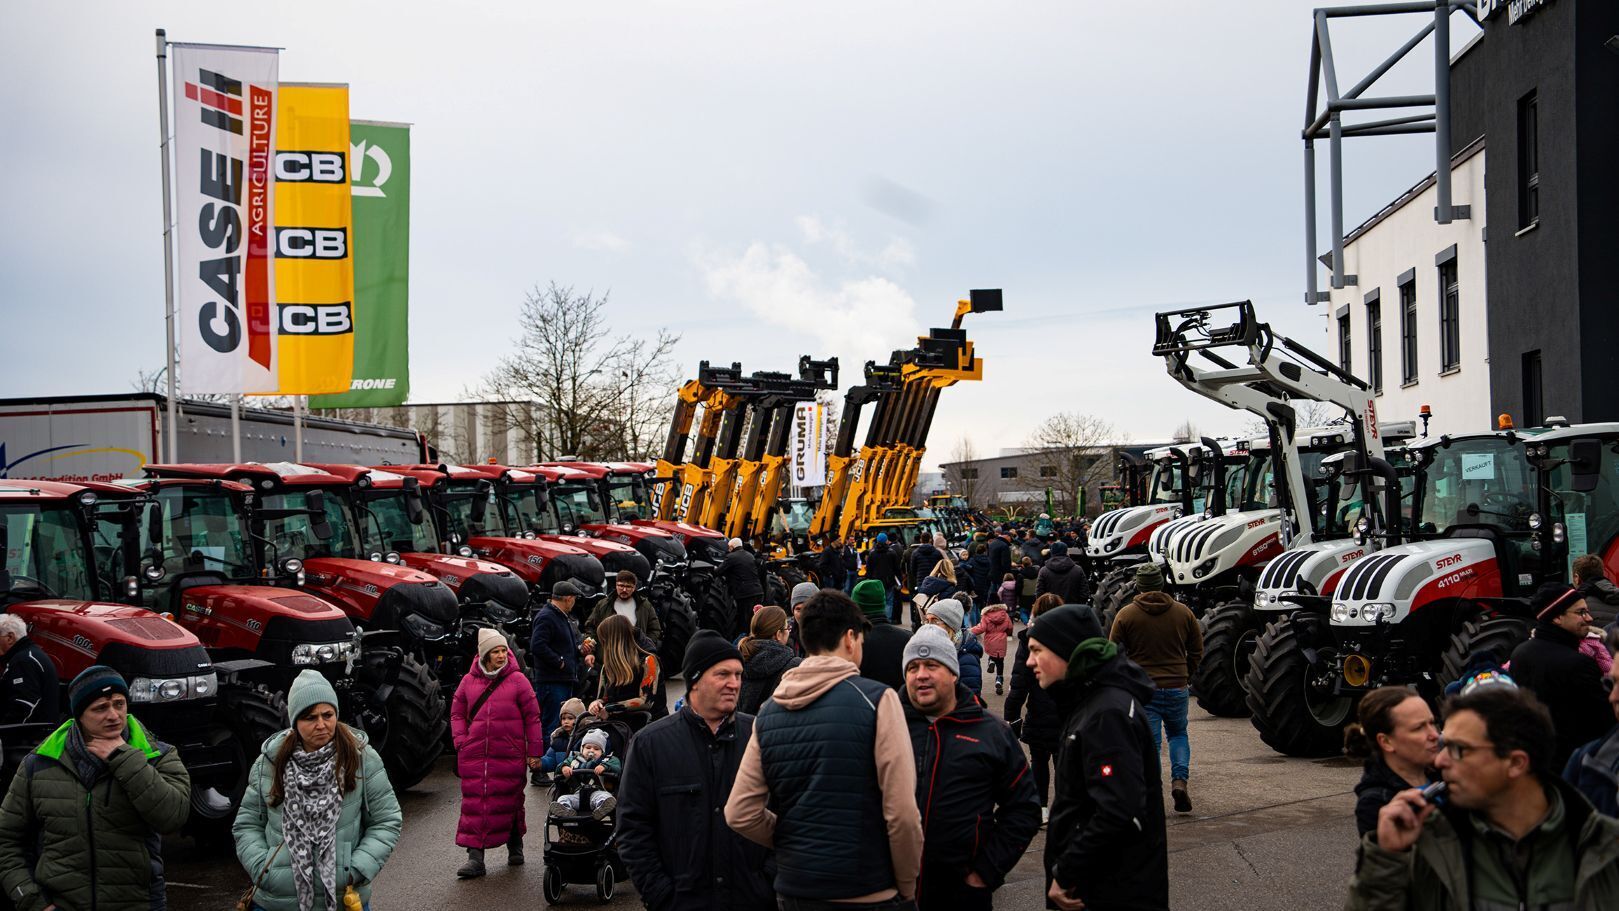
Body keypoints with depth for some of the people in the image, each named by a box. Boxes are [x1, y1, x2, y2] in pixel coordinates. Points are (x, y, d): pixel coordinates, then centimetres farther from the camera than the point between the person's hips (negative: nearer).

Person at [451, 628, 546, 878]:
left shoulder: (517, 680, 0)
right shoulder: (469, 681, 7)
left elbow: (532, 716, 2)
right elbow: (457, 713, 15)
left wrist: (535, 751, 0)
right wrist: (460, 740, 0)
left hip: (509, 756, -2)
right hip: (474, 755, 2)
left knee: (509, 803, 10)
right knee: (474, 803, -3)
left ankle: (515, 846, 30)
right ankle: (475, 857, -1)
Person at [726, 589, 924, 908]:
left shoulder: (769, 713, 2)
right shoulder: (876, 700, -12)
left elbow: (740, 814, 0)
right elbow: (901, 813, -16)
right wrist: (907, 888, -2)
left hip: (794, 891, 4)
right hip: (867, 893, -4)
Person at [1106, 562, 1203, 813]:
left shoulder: (1126, 614, -5)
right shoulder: (1183, 612, 3)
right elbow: (1196, 651, 9)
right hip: (1177, 687, 2)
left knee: (1149, 742, 3)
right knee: (1178, 734, 21)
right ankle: (1179, 780, 3)